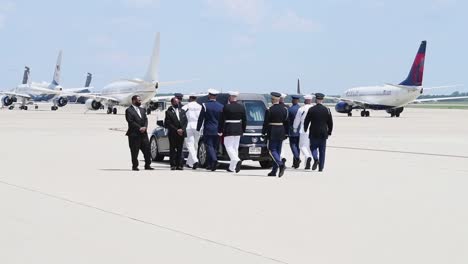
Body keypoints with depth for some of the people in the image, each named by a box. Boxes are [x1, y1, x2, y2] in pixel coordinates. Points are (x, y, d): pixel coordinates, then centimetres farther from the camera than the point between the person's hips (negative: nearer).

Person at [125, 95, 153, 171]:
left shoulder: (142, 110, 17)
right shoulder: (129, 110, -5)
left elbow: (145, 119, 11)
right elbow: (131, 122, -12)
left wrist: (145, 127, -8)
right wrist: (139, 128, -15)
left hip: (143, 133, 6)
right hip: (134, 134, -6)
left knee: (147, 150, 4)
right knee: (134, 152, -1)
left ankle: (147, 165, 11)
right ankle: (135, 166, 6)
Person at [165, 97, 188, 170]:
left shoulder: (182, 111, 14)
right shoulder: (168, 112, -1)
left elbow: (185, 121, 10)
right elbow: (168, 123, -7)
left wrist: (182, 129, -7)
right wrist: (176, 130, -13)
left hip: (181, 133, 4)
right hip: (173, 134, -4)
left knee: (180, 150, 3)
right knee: (173, 150, -1)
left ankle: (180, 165, 4)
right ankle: (173, 165, 2)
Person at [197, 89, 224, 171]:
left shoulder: (205, 105, -7)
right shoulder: (221, 106, 4)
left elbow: (201, 118, -4)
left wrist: (198, 128, 5)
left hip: (208, 130, -4)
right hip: (218, 131, 4)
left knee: (209, 146, -5)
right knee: (215, 147, 11)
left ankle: (214, 160, -28)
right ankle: (209, 164, 15)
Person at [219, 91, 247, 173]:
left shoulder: (226, 107, -11)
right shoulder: (241, 107, 4)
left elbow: (222, 120, -10)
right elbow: (244, 120, 8)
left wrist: (220, 130, -3)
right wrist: (243, 130, 16)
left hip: (229, 129, -5)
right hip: (238, 130, 5)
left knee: (229, 146, 0)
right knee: (235, 147, 11)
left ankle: (237, 160, -24)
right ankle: (232, 167, 13)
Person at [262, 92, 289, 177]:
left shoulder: (269, 110, -11)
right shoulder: (284, 109, 5)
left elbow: (266, 123, -10)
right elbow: (286, 122, 7)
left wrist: (263, 133, -2)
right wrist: (286, 133, 14)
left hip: (272, 132, -5)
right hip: (281, 132, 5)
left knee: (272, 150, -1)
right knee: (278, 150, 10)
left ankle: (281, 164, -24)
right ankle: (274, 171, 13)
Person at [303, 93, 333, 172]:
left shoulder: (311, 109, -6)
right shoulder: (327, 110, -1)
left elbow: (306, 121, -2)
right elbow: (330, 123, 4)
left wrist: (305, 130, 13)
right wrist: (329, 132, 15)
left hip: (313, 133, -2)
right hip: (323, 134, 2)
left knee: (313, 148, 10)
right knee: (322, 151, 7)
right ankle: (321, 167, 5)